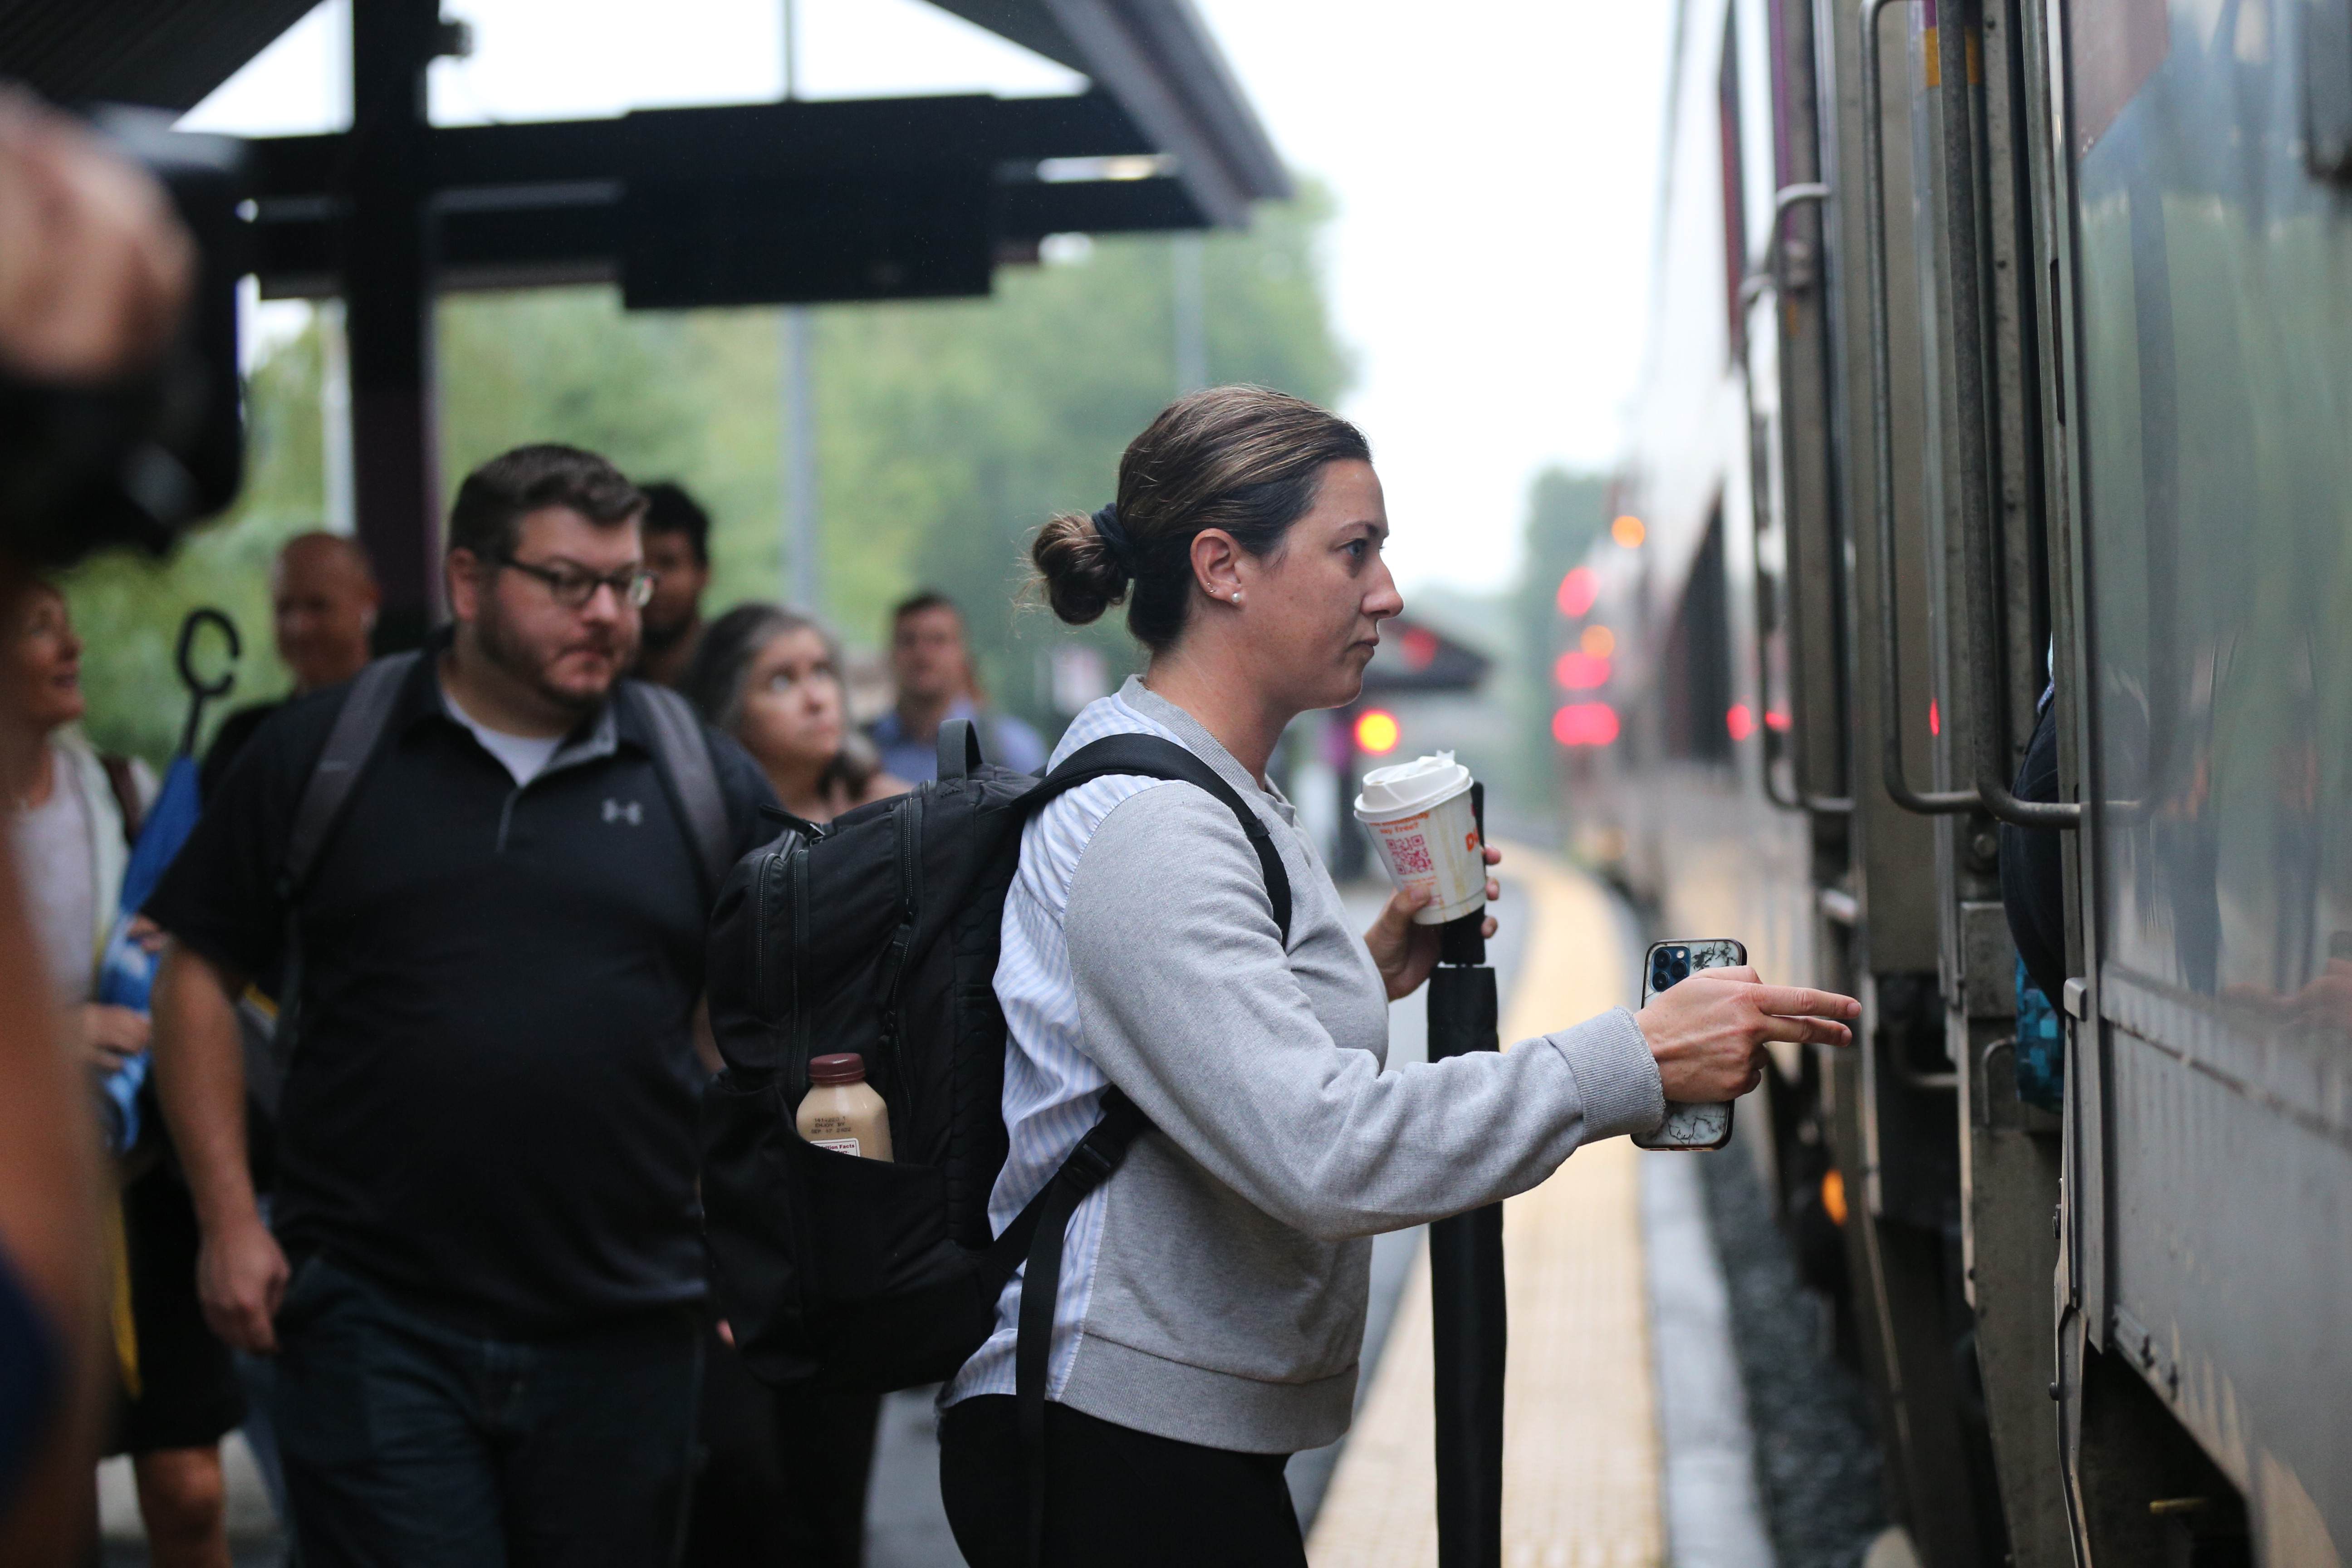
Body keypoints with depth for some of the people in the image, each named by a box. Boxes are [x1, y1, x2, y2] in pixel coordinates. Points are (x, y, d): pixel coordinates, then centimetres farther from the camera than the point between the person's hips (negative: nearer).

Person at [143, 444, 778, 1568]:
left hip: (623, 1331, 2)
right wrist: (230, 1220, -2)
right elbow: (199, 979, 6)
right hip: (377, 1319, -2)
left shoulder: (702, 777, 6)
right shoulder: (323, 751, 3)